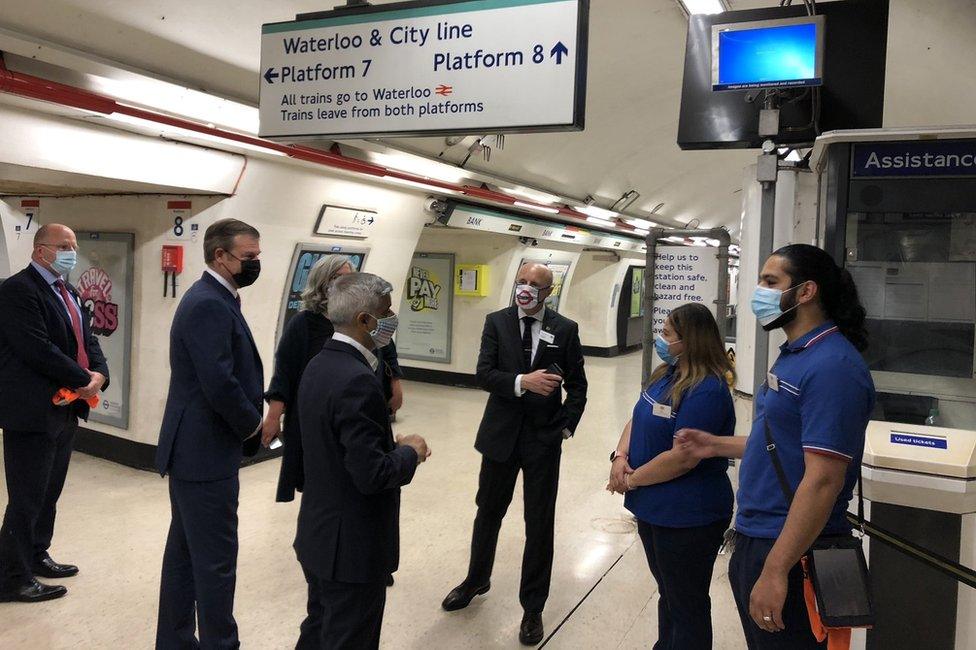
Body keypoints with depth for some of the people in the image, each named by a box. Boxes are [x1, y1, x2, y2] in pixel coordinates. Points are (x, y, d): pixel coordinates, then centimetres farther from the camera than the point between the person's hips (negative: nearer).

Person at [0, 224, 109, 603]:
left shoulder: (68, 293, 15)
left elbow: (87, 340, 12)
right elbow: (38, 349, -22)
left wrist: (99, 374, -7)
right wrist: (84, 380, -16)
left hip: (65, 409, 9)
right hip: (32, 411, -9)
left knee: (49, 492, 18)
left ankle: (36, 556, 33)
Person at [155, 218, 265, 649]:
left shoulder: (213, 298, 13)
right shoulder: (210, 305, -20)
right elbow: (220, 384, -26)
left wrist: (250, 423, 4)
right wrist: (253, 424, -10)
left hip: (193, 448, 11)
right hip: (205, 452, -11)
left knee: (185, 552, 19)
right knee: (215, 562, 0)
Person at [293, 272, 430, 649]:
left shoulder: (319, 365, 4)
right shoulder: (357, 380, -26)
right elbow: (372, 475, -27)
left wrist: (391, 445, 6)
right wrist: (410, 452, -10)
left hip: (318, 536, 9)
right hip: (352, 547, -9)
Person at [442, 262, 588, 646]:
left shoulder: (565, 329, -3)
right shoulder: (496, 322, -1)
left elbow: (577, 385, 3)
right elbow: (484, 374, -11)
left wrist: (566, 426, -6)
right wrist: (523, 381, -27)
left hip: (544, 439, -1)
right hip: (501, 434, 1)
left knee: (539, 523, 7)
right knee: (488, 513, 17)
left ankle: (532, 607, 23)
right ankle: (476, 581, 41)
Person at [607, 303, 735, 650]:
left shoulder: (706, 391, -24)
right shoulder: (667, 374, 5)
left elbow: (683, 457, -28)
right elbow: (638, 419, 10)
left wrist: (632, 479, -17)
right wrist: (620, 457, -8)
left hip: (686, 517, -9)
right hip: (653, 507, 9)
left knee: (686, 604, 10)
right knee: (667, 593, 25)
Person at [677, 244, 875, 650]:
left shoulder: (831, 366, -21)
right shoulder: (794, 356, 11)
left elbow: (823, 479, -27)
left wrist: (775, 570, -27)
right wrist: (718, 446, 13)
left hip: (790, 551, -9)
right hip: (755, 537, 9)